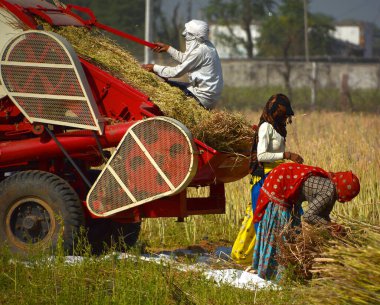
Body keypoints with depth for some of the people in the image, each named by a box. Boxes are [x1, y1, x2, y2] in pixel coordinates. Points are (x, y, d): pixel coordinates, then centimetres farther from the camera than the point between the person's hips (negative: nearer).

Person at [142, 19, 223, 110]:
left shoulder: (200, 51, -23)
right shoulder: (206, 45, 6)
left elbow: (177, 72, -18)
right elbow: (185, 58, 23)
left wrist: (155, 68, -8)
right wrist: (167, 48, 23)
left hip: (203, 98, -10)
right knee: (168, 83, 13)